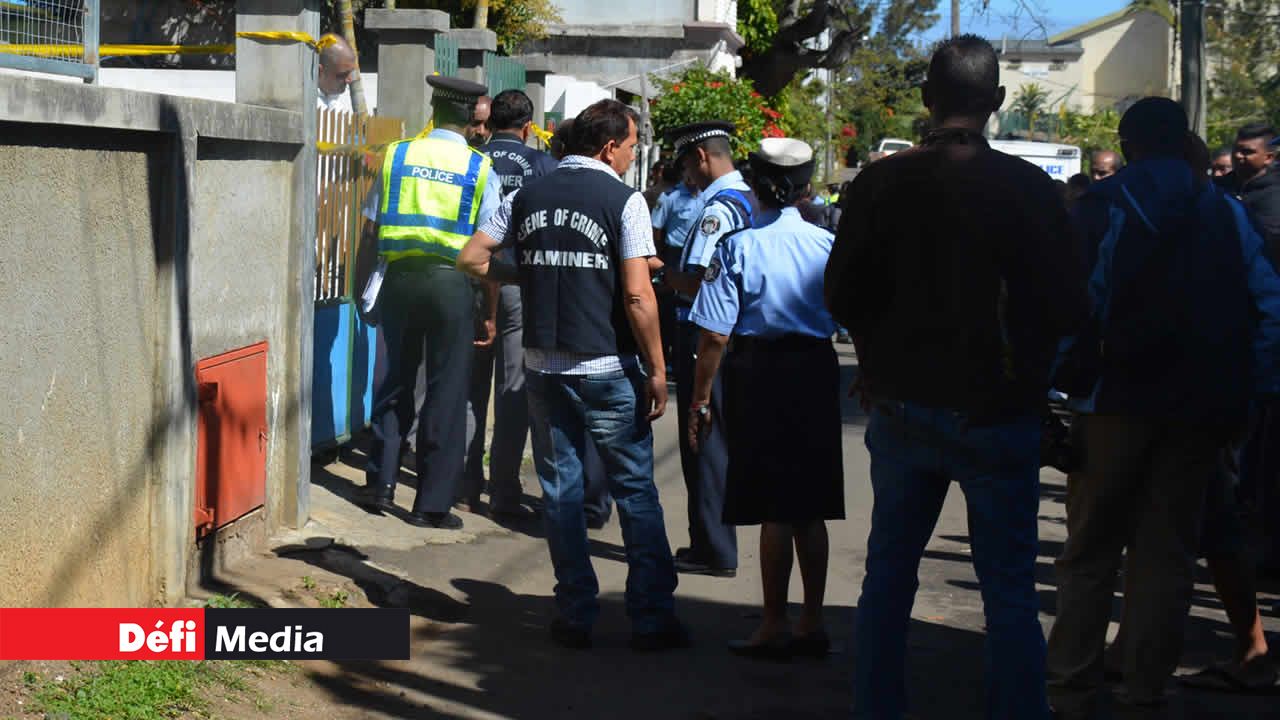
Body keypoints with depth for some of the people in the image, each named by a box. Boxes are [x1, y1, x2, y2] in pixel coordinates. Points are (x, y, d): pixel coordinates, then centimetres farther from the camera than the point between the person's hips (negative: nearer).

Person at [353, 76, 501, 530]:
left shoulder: (397, 155, 4)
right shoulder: (479, 168, -1)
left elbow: (370, 232, 5)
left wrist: (360, 287, 14)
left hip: (400, 278, 3)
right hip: (451, 283, -2)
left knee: (396, 381, 17)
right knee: (447, 391, 4)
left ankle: (380, 485, 18)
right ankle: (432, 504, 7)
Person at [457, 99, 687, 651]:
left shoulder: (527, 198, 6)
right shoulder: (623, 200, -8)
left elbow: (471, 258, 8)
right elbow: (637, 296, -13)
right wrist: (656, 369, -7)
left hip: (544, 366, 4)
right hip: (608, 367, -4)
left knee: (560, 488, 11)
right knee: (635, 490, 4)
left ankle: (576, 616, 14)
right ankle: (652, 619, 5)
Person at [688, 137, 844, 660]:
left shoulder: (739, 246, -9)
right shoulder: (828, 246, 0)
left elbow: (715, 334, -10)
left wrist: (700, 399, -3)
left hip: (759, 373, -3)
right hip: (817, 371, 3)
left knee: (773, 509, 2)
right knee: (810, 508, 12)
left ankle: (774, 627, 9)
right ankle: (812, 623, 20)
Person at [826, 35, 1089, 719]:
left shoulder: (878, 183, -5)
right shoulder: (1027, 187, -12)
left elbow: (843, 297, 0)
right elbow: (1069, 306, -7)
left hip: (900, 408, 3)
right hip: (996, 416, -3)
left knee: (888, 576, 15)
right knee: (1009, 593, 4)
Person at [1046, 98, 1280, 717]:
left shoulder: (1103, 207, -1)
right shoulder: (1225, 212, 9)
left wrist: (1058, 385, -6)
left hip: (1118, 399, -2)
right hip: (1201, 406, 3)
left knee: (1090, 552, 5)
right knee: (1167, 554, 8)